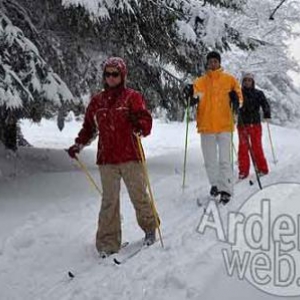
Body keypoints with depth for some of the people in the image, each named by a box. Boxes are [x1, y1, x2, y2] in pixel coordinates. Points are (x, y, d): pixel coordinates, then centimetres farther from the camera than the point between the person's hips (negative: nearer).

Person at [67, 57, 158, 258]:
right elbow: (90, 127, 20)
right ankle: (108, 243, 6)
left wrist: (138, 126, -29)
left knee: (139, 196, 6)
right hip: (106, 159, 3)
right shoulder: (97, 101, 12)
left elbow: (146, 124, -7)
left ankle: (150, 228, 30)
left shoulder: (133, 97, 0)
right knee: (109, 201, 2)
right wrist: (78, 144, 7)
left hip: (130, 157, -3)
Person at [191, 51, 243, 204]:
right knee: (210, 160, 9)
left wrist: (236, 101, -9)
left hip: (224, 124, -2)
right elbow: (194, 96, 1)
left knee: (224, 159, -6)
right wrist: (191, 96, -21)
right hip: (206, 125, 2)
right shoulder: (200, 81, 8)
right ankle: (215, 184, 26)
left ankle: (226, 189, -2)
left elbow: (238, 94, 12)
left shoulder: (229, 79, 6)